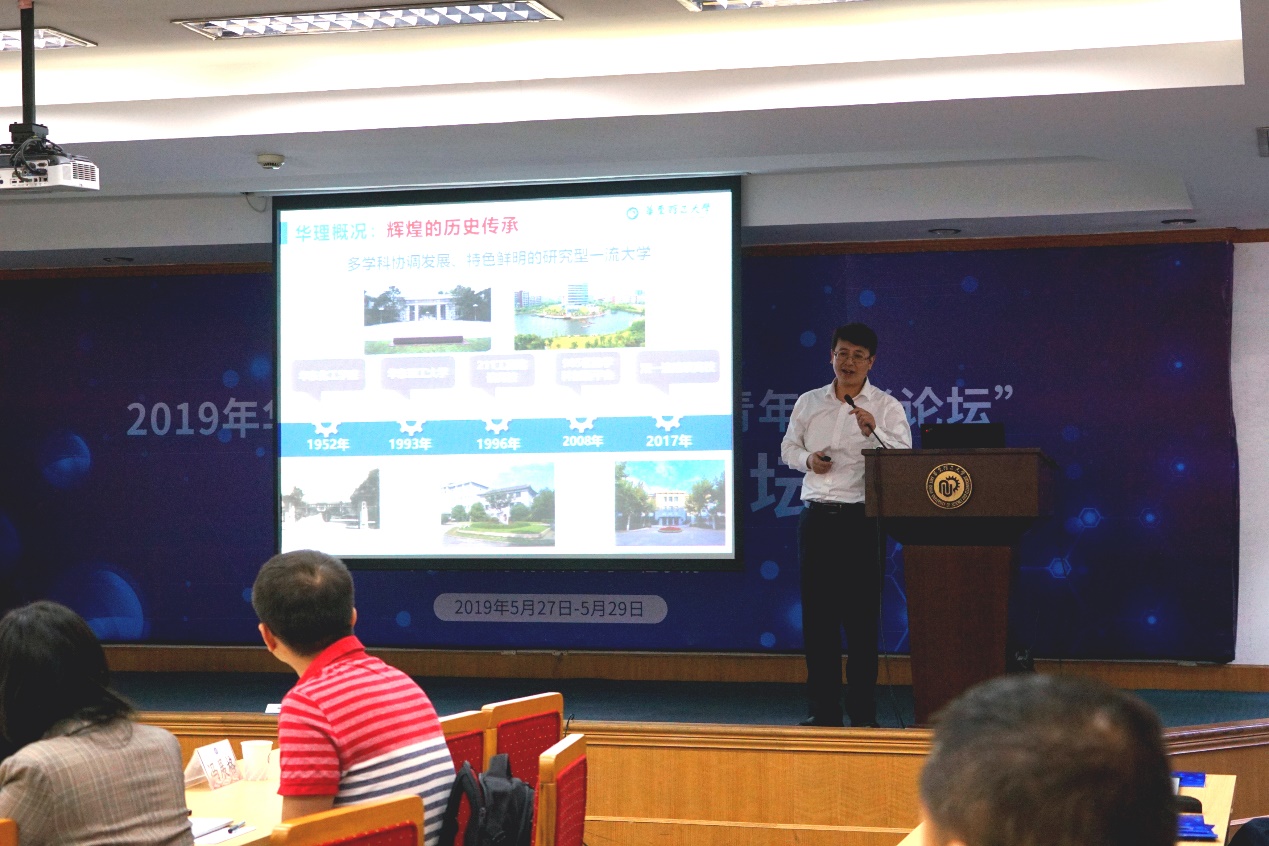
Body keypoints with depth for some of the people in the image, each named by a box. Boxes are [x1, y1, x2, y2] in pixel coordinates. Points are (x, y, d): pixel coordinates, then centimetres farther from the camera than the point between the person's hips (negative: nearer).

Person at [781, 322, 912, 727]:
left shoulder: (886, 407, 3)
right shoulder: (808, 403, 13)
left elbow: (905, 456, -8)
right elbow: (788, 448, 21)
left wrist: (875, 431, -23)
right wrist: (807, 459, 0)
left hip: (861, 520, -3)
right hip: (816, 517, 3)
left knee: (861, 616, -2)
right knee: (817, 614, 4)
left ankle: (862, 711, 4)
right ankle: (822, 708, 10)